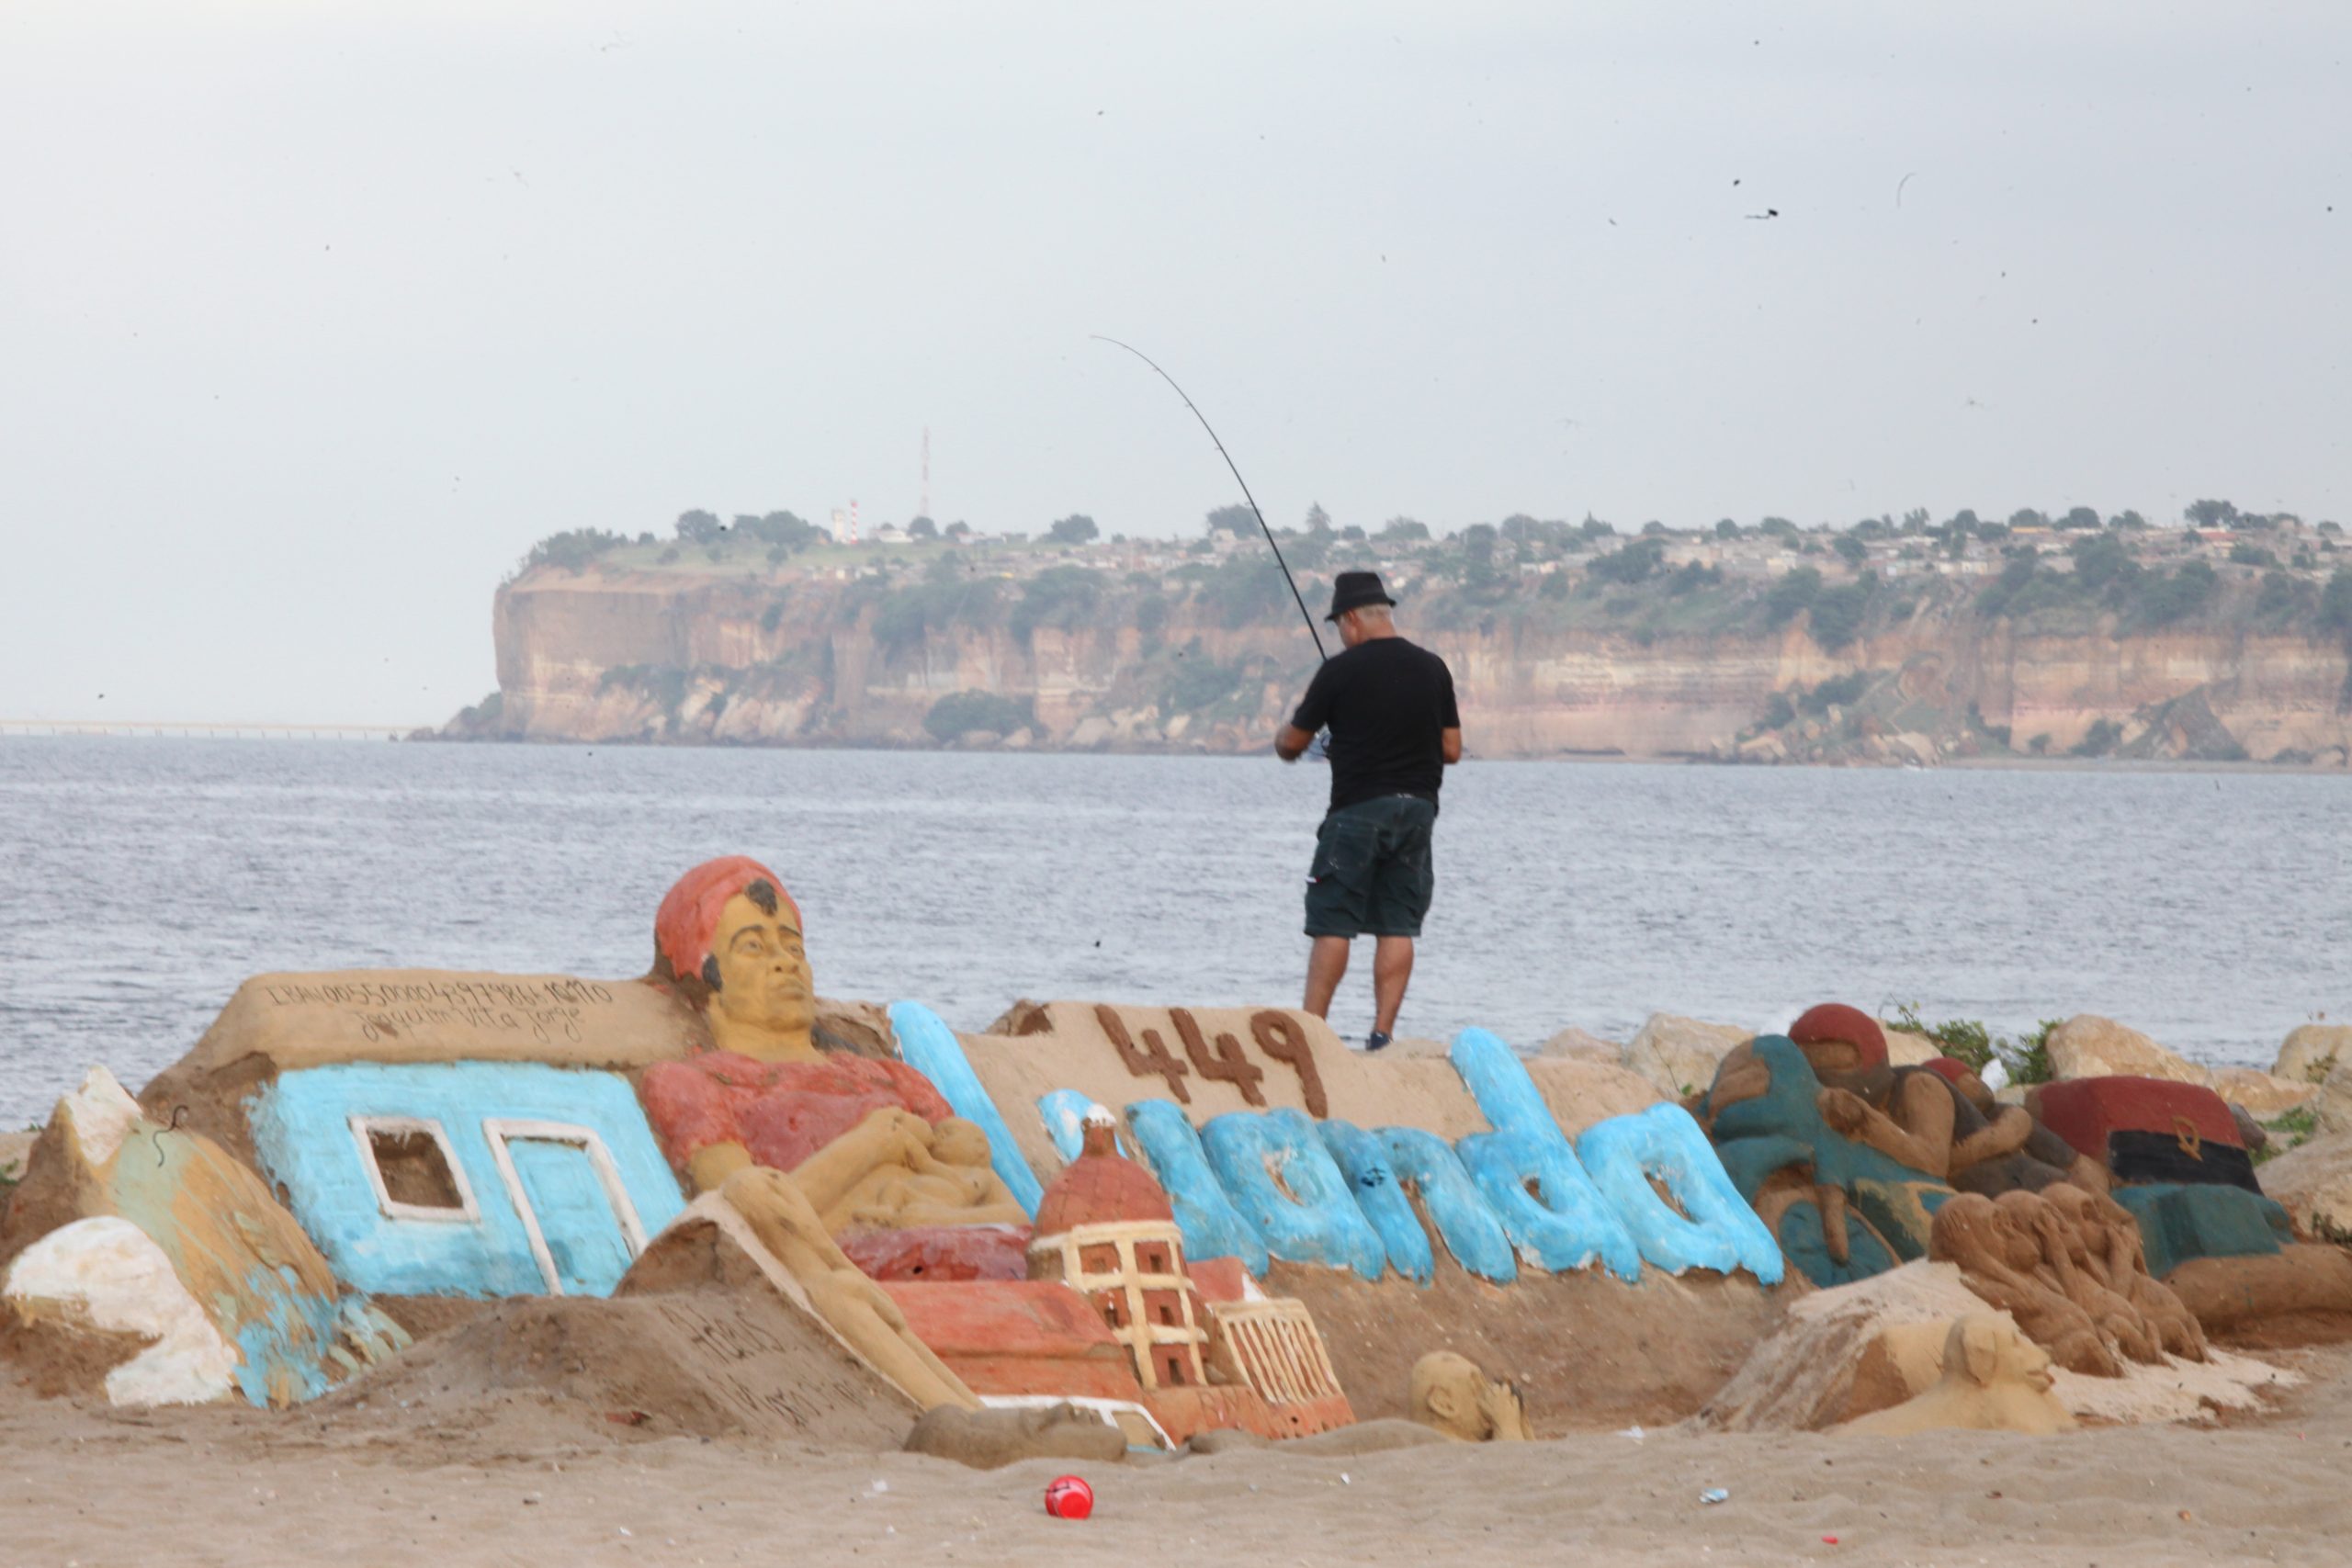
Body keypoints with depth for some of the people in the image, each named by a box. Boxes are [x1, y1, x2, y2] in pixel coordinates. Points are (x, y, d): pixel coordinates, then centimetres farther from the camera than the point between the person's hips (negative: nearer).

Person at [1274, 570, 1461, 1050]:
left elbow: (1290, 744, 2)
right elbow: (1452, 750, 9)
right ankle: (1382, 1032, 1)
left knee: (1333, 925, -1)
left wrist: (1285, 741, 25)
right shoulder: (1432, 669, 6)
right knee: (1398, 926, 5)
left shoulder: (1340, 671, -7)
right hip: (1417, 808, 4)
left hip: (1357, 810, -4)